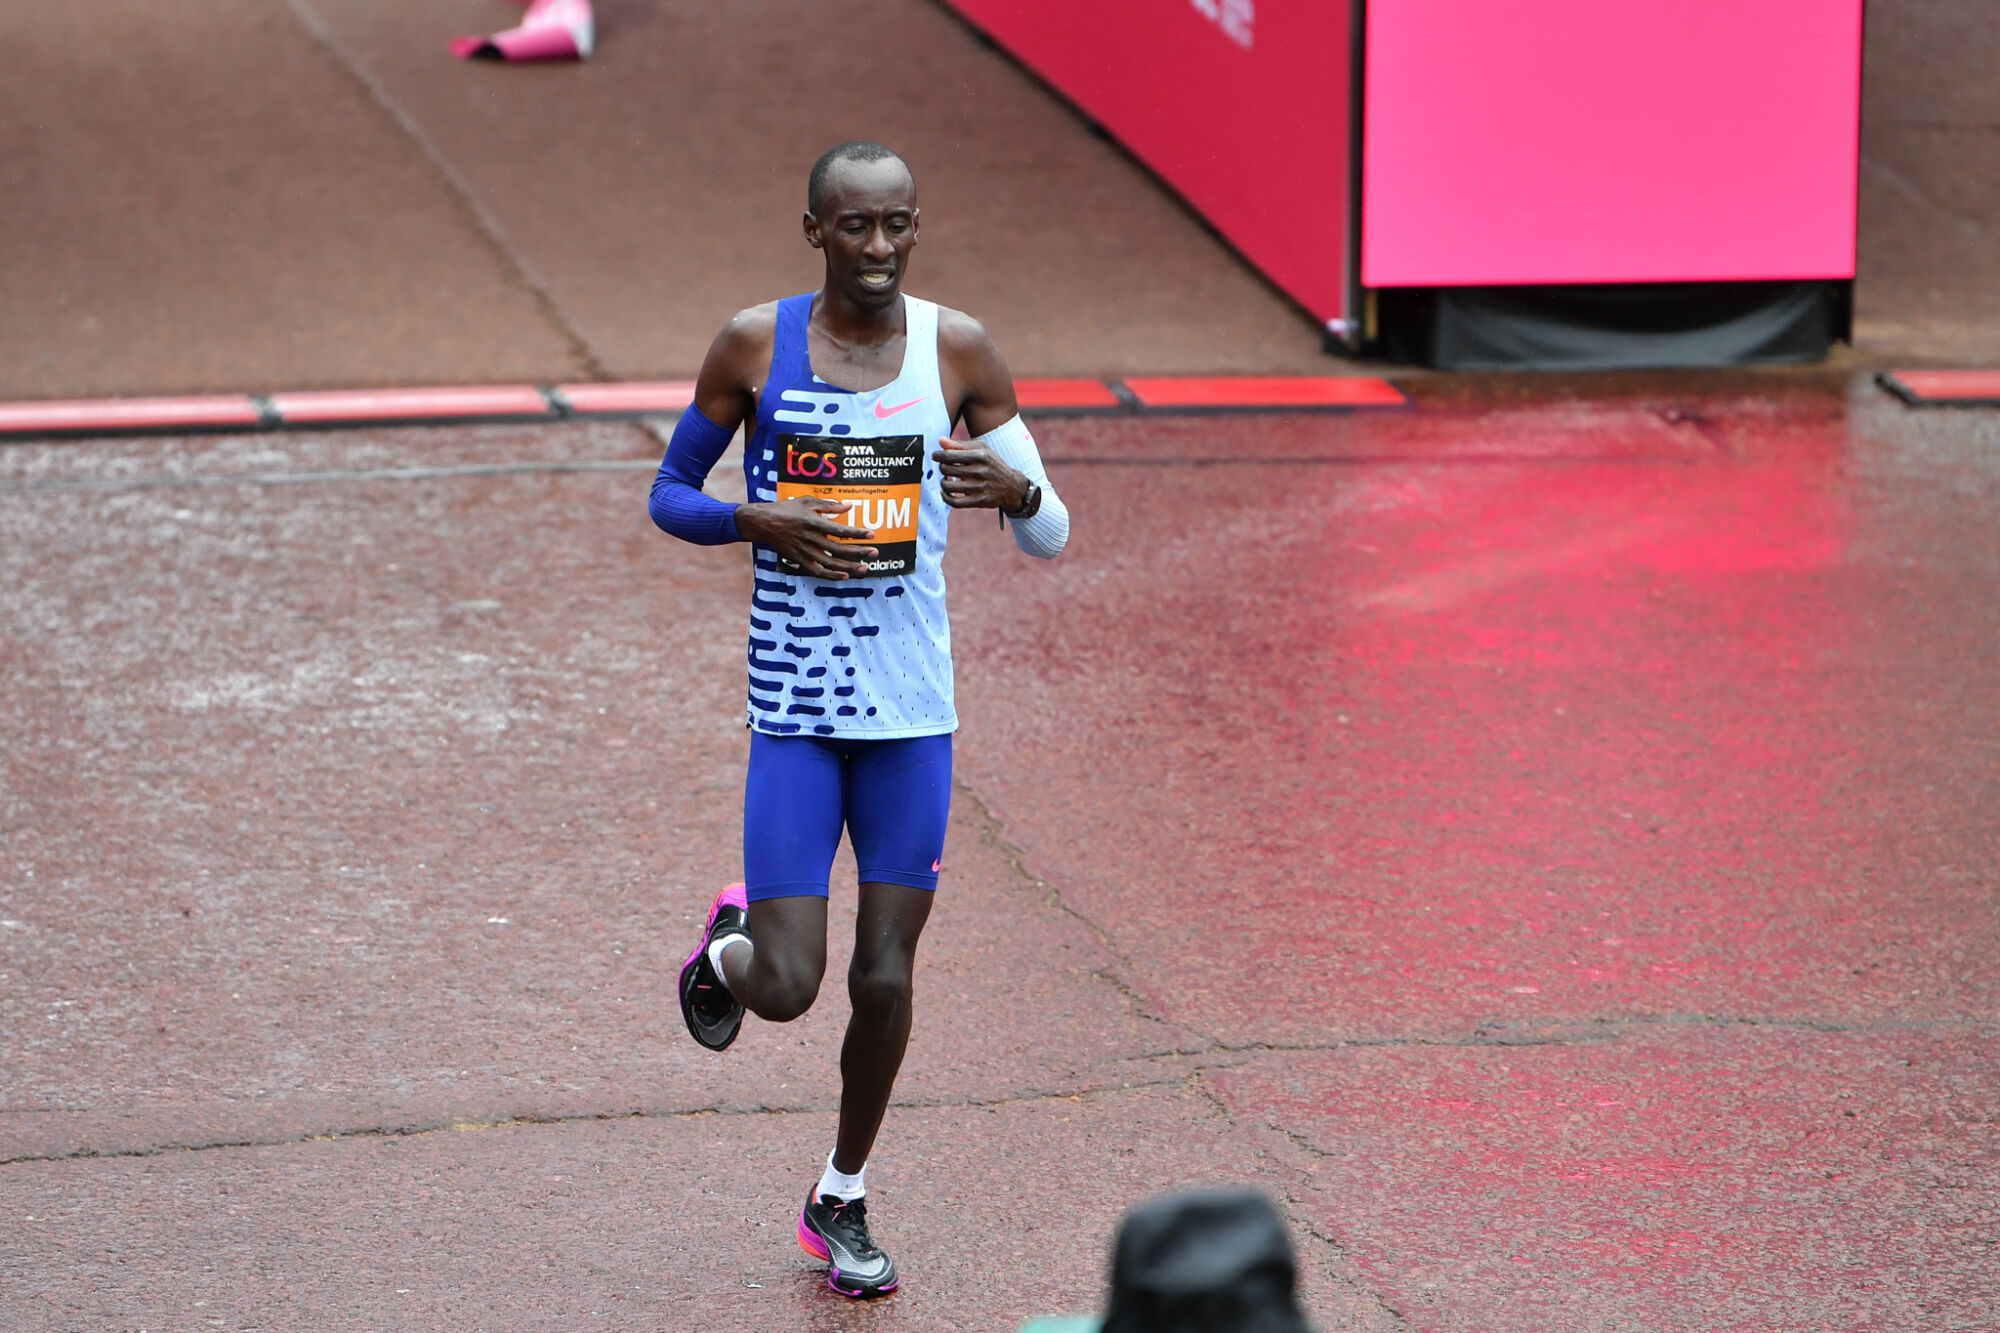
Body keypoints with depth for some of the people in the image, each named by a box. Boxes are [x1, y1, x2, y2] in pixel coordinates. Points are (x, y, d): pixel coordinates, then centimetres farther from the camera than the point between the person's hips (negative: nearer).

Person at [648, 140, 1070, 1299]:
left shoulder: (957, 352, -1)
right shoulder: (756, 347, -4)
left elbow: (1052, 536, 3)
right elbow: (670, 496, 6)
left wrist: (1015, 489, -21)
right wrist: (761, 523, -14)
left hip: (913, 710, 1)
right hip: (796, 710, -1)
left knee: (886, 977, 4)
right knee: (786, 986, -8)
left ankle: (843, 1200, 27)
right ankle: (729, 948, 30)